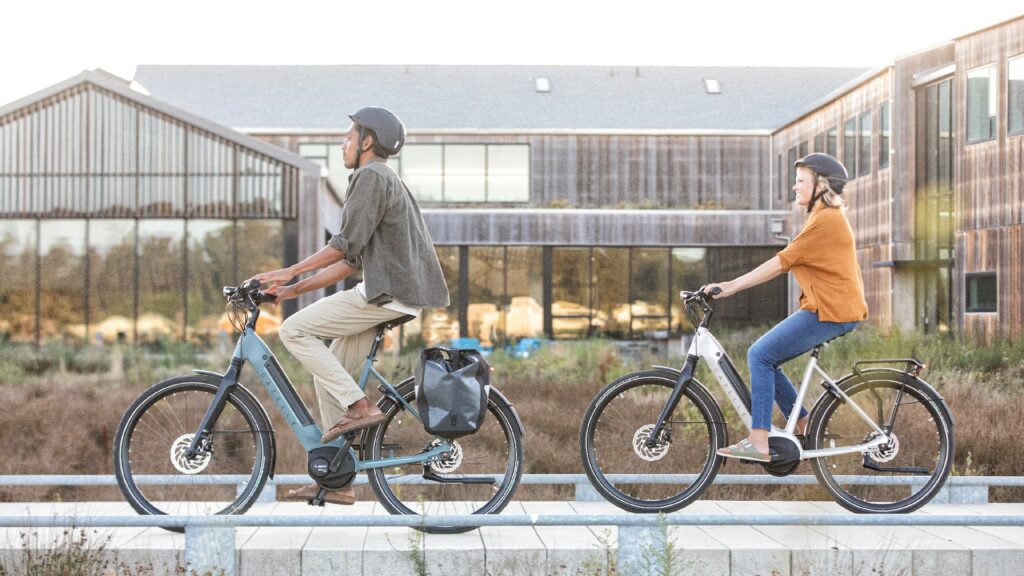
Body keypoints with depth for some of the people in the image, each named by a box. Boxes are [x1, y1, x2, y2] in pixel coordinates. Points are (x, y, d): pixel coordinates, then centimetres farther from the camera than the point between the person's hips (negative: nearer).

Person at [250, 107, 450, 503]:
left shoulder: (371, 176, -6)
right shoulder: (386, 181, 26)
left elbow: (348, 244, -16)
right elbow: (352, 261, 23)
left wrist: (290, 272, -12)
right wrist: (296, 288, 18)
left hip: (387, 293, -10)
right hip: (390, 295, 10)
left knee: (294, 330, -9)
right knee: (328, 376, 10)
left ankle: (359, 407, -12)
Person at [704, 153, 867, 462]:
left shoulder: (826, 219, -13)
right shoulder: (826, 217, 21)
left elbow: (782, 262, -18)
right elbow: (787, 262, 20)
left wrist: (732, 286, -18)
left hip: (829, 312, -10)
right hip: (828, 309, 10)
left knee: (760, 356, -12)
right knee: (763, 358, 8)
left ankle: (759, 442, -13)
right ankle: (805, 428, 12)